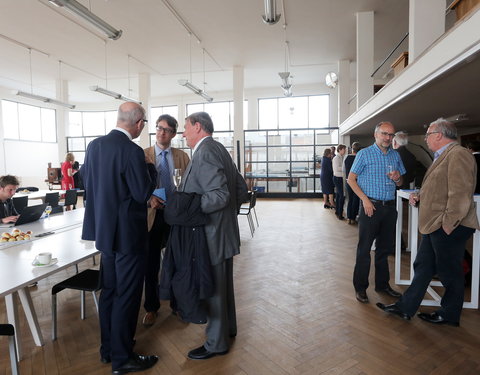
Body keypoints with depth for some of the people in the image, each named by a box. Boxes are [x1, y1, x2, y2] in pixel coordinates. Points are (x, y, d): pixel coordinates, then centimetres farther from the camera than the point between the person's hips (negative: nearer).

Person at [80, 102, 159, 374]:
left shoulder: (95, 145, 5)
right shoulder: (132, 151, -21)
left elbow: (85, 178, 18)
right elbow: (143, 193, -19)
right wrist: (150, 165, -6)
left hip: (104, 229, 9)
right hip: (128, 232, -9)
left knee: (110, 290, 20)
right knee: (127, 295, 5)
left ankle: (108, 348, 36)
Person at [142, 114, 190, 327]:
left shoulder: (182, 157, 7)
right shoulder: (143, 155, 2)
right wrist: (149, 199, -20)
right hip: (153, 214, -1)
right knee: (151, 264, 8)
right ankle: (151, 308, 26)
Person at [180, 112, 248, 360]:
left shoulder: (204, 153, -19)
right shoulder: (219, 149, 10)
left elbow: (220, 195, -28)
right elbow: (241, 190, 12)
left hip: (211, 234, -10)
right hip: (224, 230, 10)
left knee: (212, 288, 6)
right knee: (223, 284, 23)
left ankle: (217, 343, 25)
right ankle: (228, 327, 42)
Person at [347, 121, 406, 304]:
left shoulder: (396, 156, 12)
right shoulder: (364, 154, -3)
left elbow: (400, 183, 20)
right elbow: (351, 179, -5)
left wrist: (397, 178, -5)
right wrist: (365, 199, -14)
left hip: (390, 207, 5)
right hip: (371, 206, -5)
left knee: (385, 248, 14)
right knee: (364, 249, 0)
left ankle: (382, 284, 29)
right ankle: (360, 287, 11)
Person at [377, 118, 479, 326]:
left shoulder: (458, 155, -15)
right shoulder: (443, 156, 17)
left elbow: (460, 195, -22)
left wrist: (448, 225, -20)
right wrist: (420, 198, 9)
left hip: (448, 228, -10)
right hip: (434, 226, 10)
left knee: (449, 272, 7)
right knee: (422, 267, 14)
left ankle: (450, 315, 27)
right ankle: (406, 308, 23)